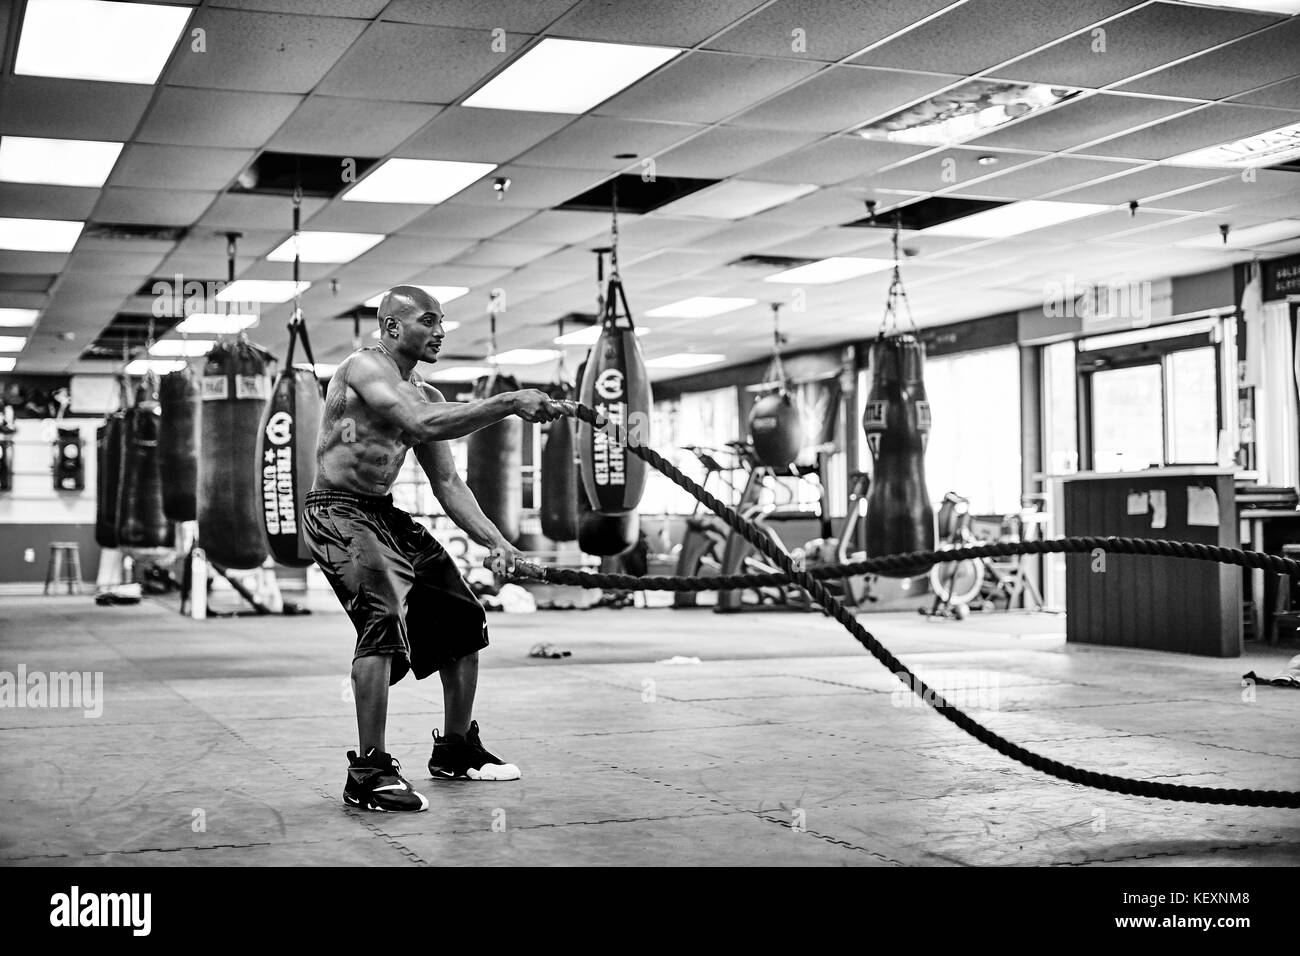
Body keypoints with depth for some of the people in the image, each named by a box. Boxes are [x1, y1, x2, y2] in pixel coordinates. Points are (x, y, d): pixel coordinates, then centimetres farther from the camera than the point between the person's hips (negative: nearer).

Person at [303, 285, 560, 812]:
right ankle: (369, 773, -25)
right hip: (337, 512, -9)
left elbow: (446, 481, 11)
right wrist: (508, 403, -29)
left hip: (385, 514, 9)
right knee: (385, 619, -29)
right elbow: (424, 425, -30)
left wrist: (494, 539, -2)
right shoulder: (363, 367, -13)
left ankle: (455, 749, 27)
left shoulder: (425, 394, 13)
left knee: (463, 619, 12)